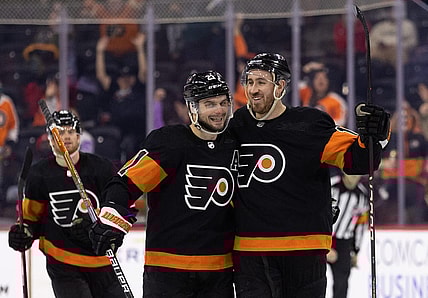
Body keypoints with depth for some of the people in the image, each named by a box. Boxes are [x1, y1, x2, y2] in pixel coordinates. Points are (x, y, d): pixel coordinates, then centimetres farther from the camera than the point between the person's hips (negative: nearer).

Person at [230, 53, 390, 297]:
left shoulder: (311, 124, -5)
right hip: (249, 253, 3)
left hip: (304, 250, -3)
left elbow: (355, 159, -10)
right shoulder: (236, 126, 7)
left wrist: (373, 138, -26)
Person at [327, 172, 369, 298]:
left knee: (341, 283, -2)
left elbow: (361, 223, 15)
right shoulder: (331, 186, -15)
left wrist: (355, 251, 16)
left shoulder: (362, 194, 3)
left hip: (344, 244, 4)